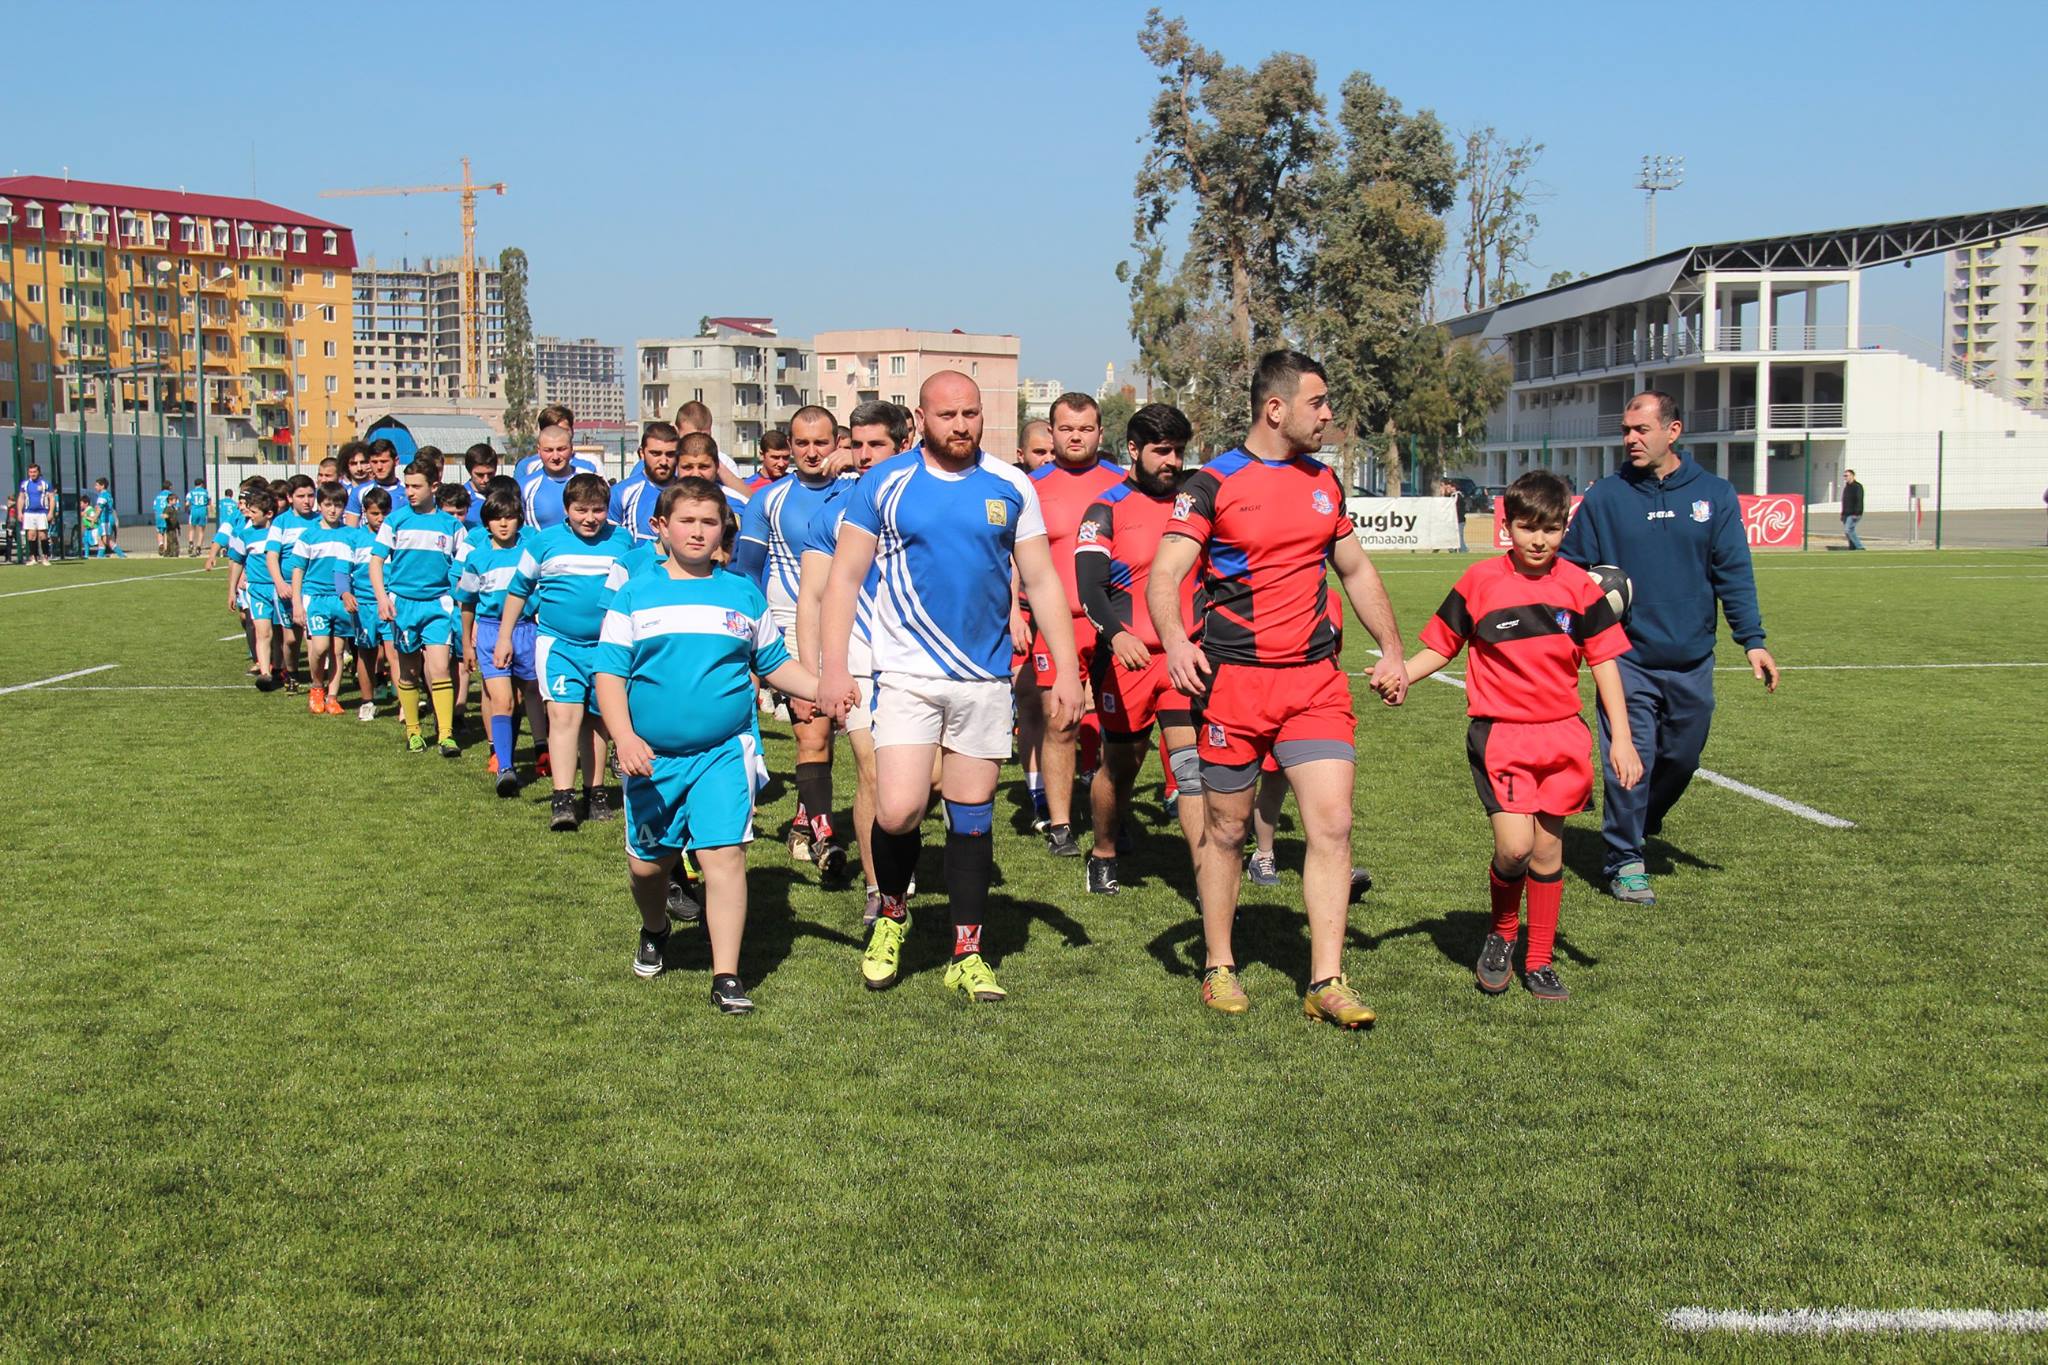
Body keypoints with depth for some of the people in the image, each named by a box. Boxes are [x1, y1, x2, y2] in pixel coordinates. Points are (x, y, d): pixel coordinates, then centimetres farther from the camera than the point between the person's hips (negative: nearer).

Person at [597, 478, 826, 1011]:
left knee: (724, 854, -13)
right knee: (646, 863, 12)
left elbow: (776, 664, 14)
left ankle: (726, 977, -7)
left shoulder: (744, 595, 7)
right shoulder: (634, 596, 3)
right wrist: (624, 737, -15)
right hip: (651, 756, 1)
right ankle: (655, 932, 44)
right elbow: (609, 672, -1)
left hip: (724, 752, -1)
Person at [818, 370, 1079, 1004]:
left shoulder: (1011, 487, 5)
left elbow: (1042, 581, 9)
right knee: (898, 811, -12)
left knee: (972, 817, 7)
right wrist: (834, 665, -7)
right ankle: (891, 912, 18)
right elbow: (845, 576, 2)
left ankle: (967, 954, 18)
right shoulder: (883, 484, 0)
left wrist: (1066, 668, 2)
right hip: (907, 675, -2)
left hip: (985, 678, 2)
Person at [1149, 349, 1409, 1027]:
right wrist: (1175, 641, -32)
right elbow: (1164, 573, -13)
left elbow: (1356, 570, 25)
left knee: (1332, 824, -6)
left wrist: (1392, 651, 19)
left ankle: (1326, 982, 0)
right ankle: (1219, 966, 24)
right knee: (1225, 830, 6)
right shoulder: (1212, 483, -4)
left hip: (1316, 679, 4)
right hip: (1234, 679, -4)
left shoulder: (1324, 482, 14)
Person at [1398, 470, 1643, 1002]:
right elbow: (1439, 647, 4)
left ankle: (1539, 962, 23)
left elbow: (1604, 661, 6)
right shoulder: (1480, 582, -3)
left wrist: (1621, 738, 2)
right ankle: (1501, 933, 14)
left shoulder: (1579, 587, 2)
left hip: (1561, 734, 3)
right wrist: (1400, 674, -15)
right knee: (1514, 845, -15)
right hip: (1498, 733, -3)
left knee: (1548, 847, 8)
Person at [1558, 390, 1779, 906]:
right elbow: (1571, 570, 5)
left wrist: (1752, 640, -5)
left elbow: (1734, 573, 2)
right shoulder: (1604, 497, 0)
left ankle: (1642, 822, 40)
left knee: (1682, 758, 13)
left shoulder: (1715, 495, 3)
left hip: (1692, 662, 2)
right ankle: (1624, 861, 7)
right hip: (1626, 659, -2)